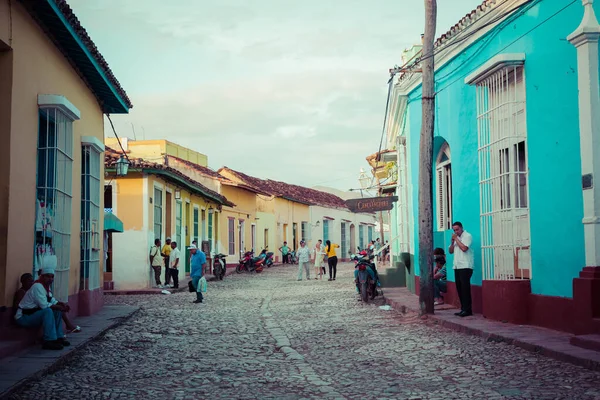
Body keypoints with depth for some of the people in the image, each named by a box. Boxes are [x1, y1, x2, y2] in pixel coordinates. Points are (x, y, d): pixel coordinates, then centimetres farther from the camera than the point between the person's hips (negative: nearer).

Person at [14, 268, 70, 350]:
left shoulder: (46, 286, 9)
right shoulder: (37, 286, -20)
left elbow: (53, 301, 17)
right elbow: (44, 305, -28)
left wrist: (62, 304, -2)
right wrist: (60, 307, -20)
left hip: (33, 314, 10)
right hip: (23, 317, -10)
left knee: (57, 311, 7)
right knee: (48, 311, -31)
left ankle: (59, 337, 7)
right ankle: (49, 341, -30)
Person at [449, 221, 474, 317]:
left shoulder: (467, 236, -5)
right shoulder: (456, 238, 20)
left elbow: (464, 248, -19)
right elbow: (450, 251, 17)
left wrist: (456, 239, -10)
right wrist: (452, 242, 2)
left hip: (465, 266, -8)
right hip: (457, 266, 8)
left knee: (465, 288, -9)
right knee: (459, 288, 6)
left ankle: (467, 310, -7)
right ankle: (463, 309, 10)